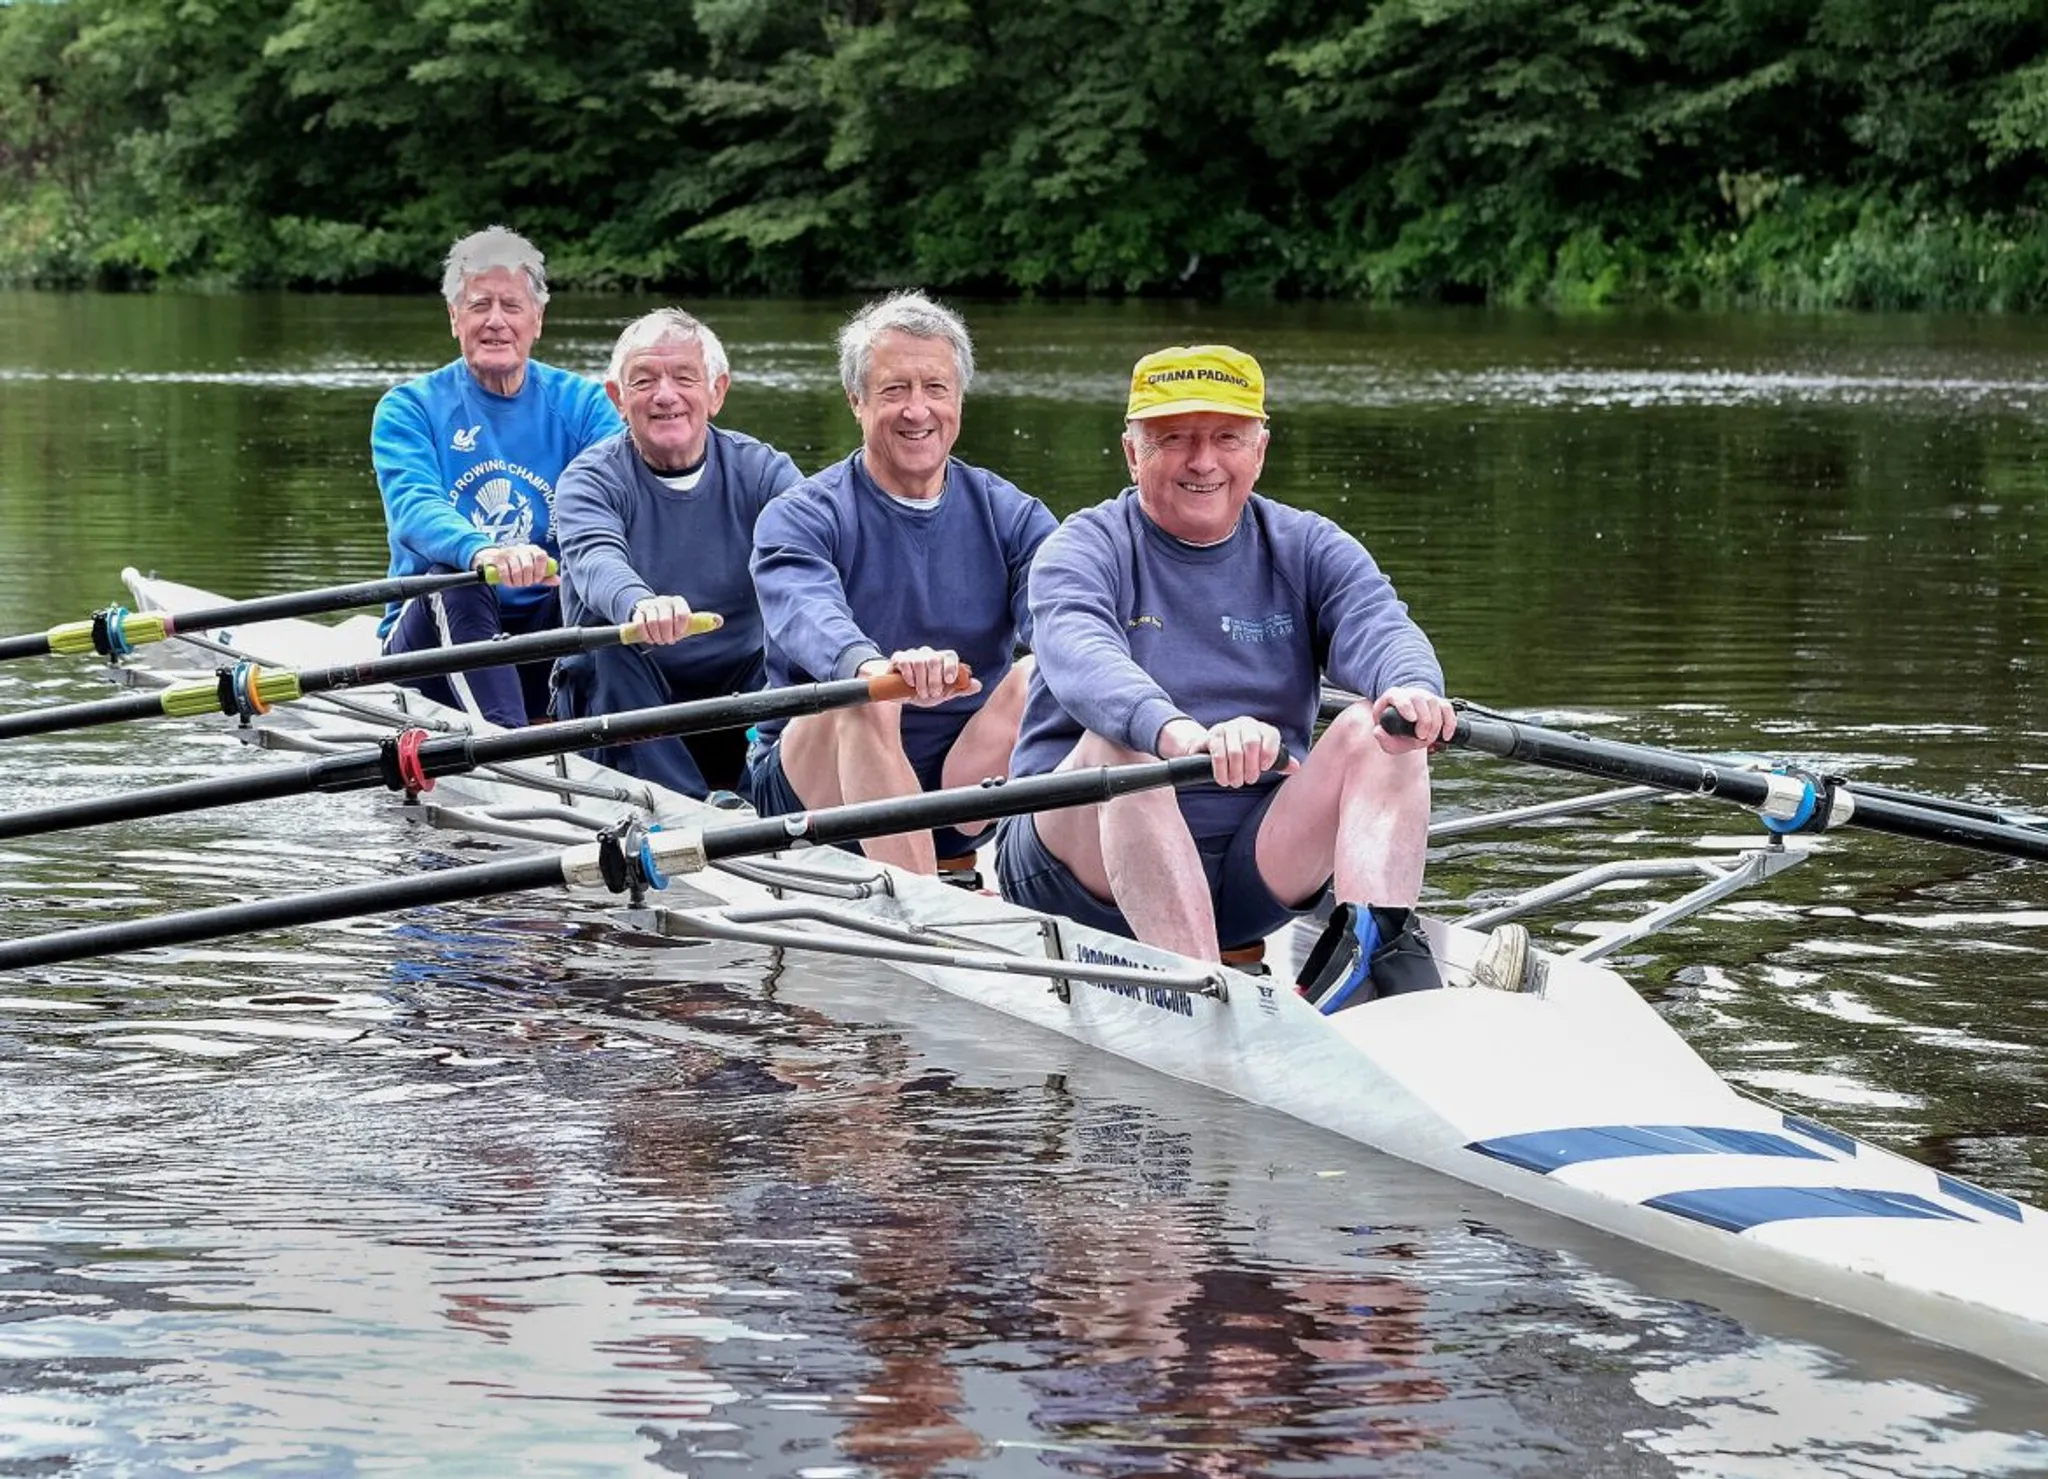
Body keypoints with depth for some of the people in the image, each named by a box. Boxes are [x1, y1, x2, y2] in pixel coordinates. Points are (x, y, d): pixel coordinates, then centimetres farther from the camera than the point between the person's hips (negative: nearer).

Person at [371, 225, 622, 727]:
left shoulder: (580, 403, 8)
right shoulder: (409, 408, 2)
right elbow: (413, 508, -18)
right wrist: (482, 552, -43)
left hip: (546, 637, 2)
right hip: (443, 630, -2)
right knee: (451, 580, -33)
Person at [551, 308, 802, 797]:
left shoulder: (761, 472, 1)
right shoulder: (592, 479, -4)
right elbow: (595, 560, -28)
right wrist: (640, 604, -53)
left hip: (734, 699, 1)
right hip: (619, 701, -1)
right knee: (610, 650, -31)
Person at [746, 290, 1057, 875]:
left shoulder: (1012, 518, 9)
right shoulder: (800, 519, -2)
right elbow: (808, 619, -25)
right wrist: (871, 665, -50)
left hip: (969, 783, 3)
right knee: (867, 700, -33)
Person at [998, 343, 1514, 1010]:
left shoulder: (1308, 549, 10)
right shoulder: (1087, 549, -2)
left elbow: (1374, 625, -12)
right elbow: (1081, 656, -25)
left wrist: (1410, 685, -38)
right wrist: (1178, 733, -47)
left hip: (1252, 877, 3)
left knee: (1380, 729, -15)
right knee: (1119, 743, -32)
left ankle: (1376, 944, -40)